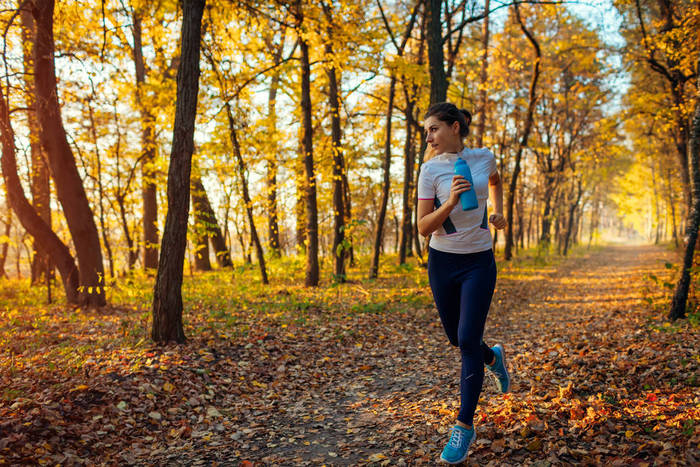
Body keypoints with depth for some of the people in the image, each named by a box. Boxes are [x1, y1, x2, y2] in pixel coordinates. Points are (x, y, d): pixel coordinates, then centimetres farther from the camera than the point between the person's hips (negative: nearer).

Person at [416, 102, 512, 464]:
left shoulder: (484, 157, 0)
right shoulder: (431, 169, -7)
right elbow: (423, 227, -11)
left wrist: (498, 211, 11)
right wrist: (451, 201, -25)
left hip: (479, 261, -1)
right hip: (442, 261, 1)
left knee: (468, 341, -7)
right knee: (456, 339, 12)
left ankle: (465, 427, 6)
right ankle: (493, 358, 47)